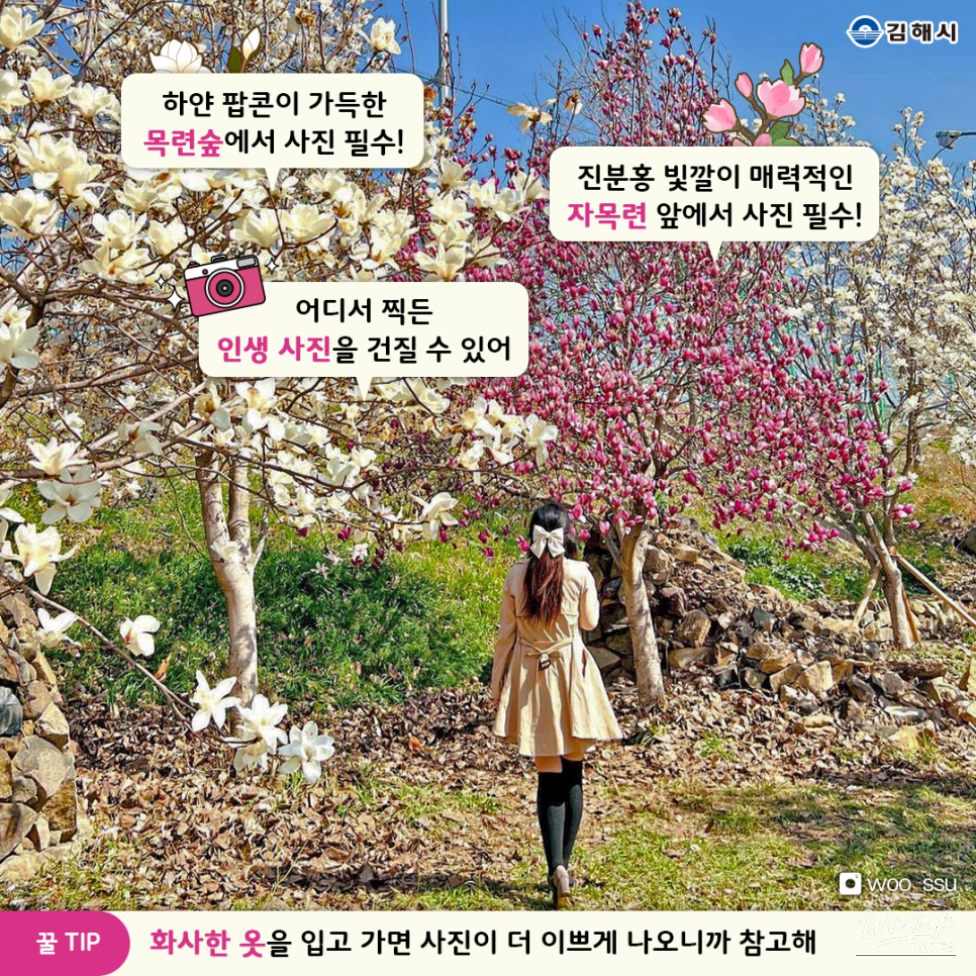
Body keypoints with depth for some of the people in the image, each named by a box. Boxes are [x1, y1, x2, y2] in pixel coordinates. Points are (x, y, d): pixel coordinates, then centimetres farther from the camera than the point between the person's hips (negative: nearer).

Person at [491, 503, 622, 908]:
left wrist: (498, 685, 11)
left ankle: (557, 869, -10)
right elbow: (590, 621, 8)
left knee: (549, 777, 3)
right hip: (571, 674, -1)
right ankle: (563, 865, 19)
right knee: (572, 775, 13)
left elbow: (506, 633, 1)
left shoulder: (516, 575, -4)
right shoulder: (579, 573, -7)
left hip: (529, 677, 1)